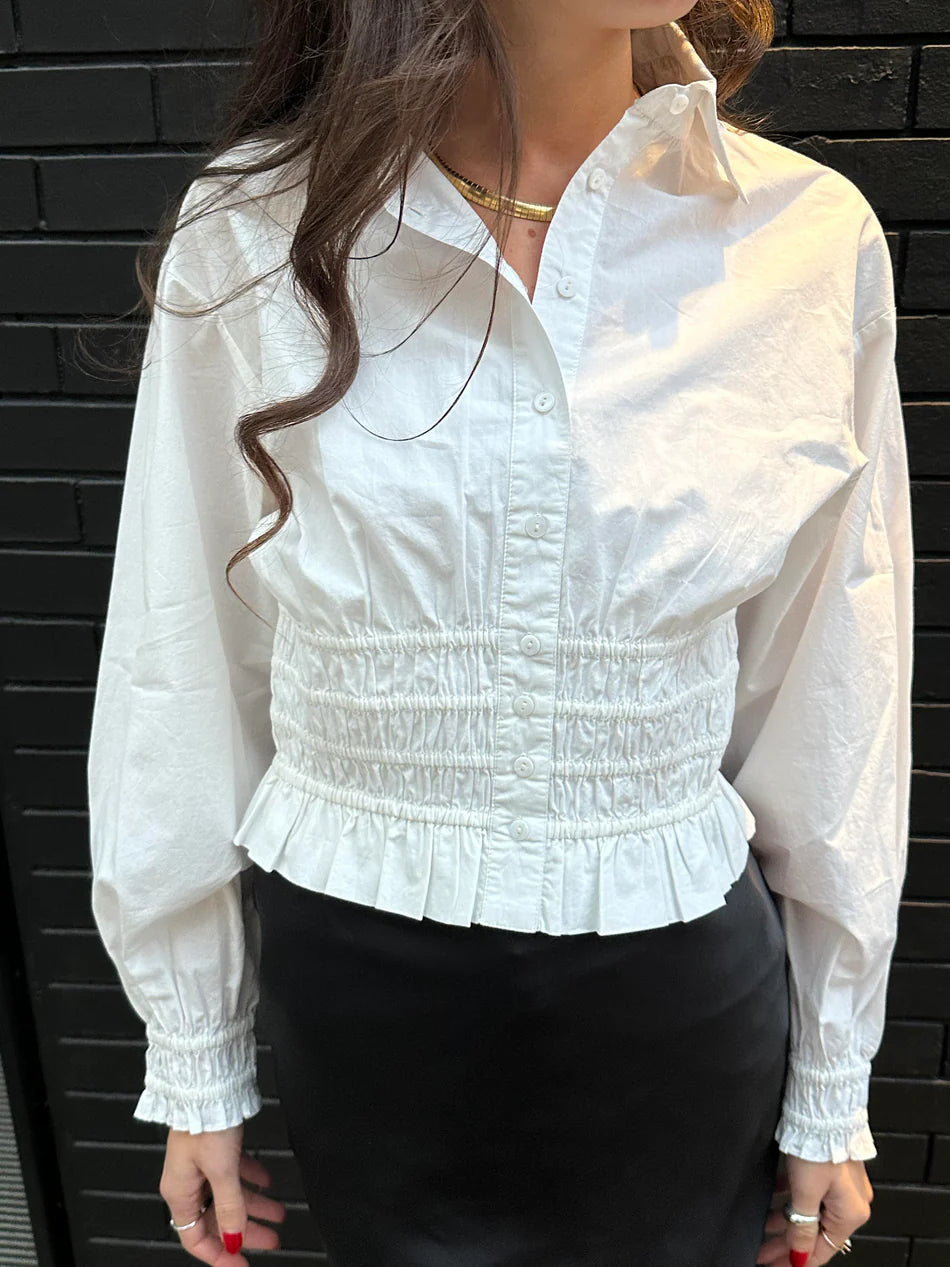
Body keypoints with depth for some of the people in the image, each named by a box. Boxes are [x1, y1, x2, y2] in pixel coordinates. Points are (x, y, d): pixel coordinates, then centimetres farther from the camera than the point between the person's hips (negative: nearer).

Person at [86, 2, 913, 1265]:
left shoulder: (813, 240, -9)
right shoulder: (250, 232, -10)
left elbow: (830, 696, -2)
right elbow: (186, 668, -3)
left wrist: (832, 1089, 6)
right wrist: (196, 1061, 4)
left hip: (676, 988, 1)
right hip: (353, 979, 0)